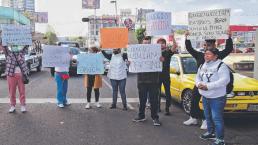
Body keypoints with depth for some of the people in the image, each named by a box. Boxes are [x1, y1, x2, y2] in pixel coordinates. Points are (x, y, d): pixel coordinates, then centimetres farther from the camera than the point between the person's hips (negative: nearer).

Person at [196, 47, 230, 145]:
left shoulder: (221, 66, -14)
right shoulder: (202, 66, 10)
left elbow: (224, 80, -24)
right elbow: (198, 77, 16)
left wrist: (208, 86, -27)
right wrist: (198, 84, -9)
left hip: (217, 97, -8)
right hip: (205, 97, 8)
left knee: (217, 118, -7)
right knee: (208, 116, 20)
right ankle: (211, 132, 38)